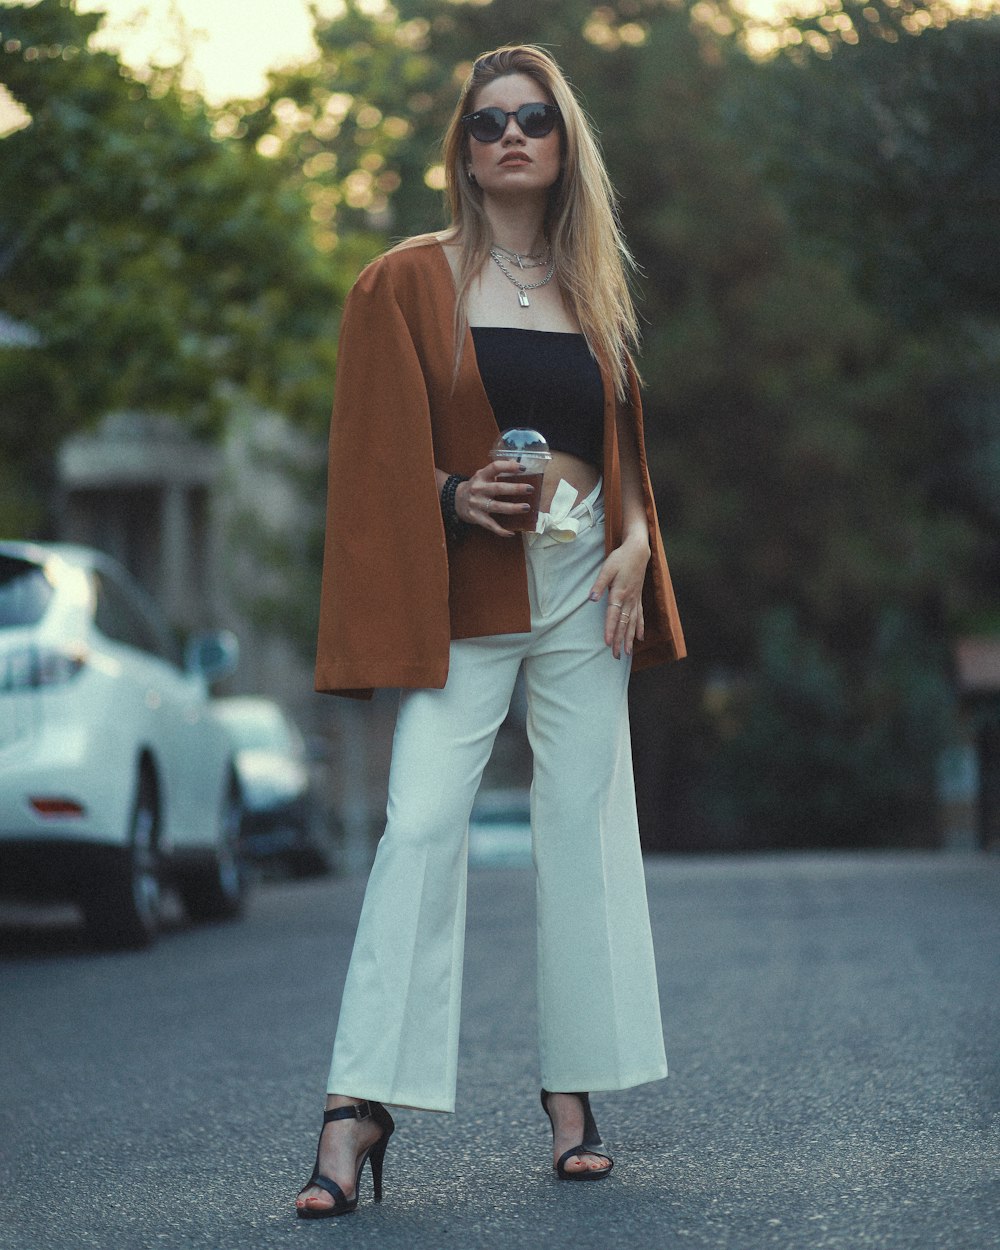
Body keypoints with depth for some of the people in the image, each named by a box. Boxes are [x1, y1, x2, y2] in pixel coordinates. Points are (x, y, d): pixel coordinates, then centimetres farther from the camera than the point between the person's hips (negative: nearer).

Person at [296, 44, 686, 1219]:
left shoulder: (594, 289, 14)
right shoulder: (407, 283, 2)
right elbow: (376, 451, 0)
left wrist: (633, 544, 1)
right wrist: (453, 494, -17)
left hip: (582, 589, 4)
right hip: (465, 592, -4)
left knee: (583, 824, 3)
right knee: (421, 823, -14)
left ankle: (573, 1091, 11)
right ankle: (359, 1102, -13)